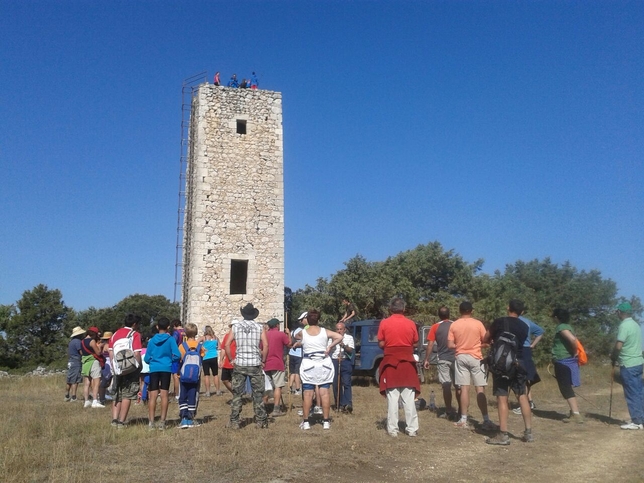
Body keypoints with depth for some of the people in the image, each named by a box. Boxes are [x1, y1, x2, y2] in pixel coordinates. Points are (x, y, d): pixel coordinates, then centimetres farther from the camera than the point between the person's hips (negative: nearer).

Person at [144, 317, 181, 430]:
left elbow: (146, 358, 8)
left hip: (154, 369, 2)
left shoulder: (152, 340, 4)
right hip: (166, 369, -2)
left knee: (153, 396, 3)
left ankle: (151, 422, 3)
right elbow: (177, 355, -9)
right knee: (164, 395, 2)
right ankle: (162, 422, 1)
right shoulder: (170, 339, -3)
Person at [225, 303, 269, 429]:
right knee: (258, 394, 7)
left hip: (239, 364, 0)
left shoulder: (236, 327, 3)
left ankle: (234, 422, 9)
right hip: (255, 364, 0)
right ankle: (261, 421, 11)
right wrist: (263, 360, 4)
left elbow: (227, 345, -3)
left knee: (237, 394, 7)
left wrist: (231, 359, 7)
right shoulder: (259, 327, 1)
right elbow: (265, 345, -7)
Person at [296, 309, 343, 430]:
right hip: (324, 364, 1)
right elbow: (339, 337, -12)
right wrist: (329, 347, -7)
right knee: (324, 393, 4)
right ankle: (326, 421, 8)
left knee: (308, 394, 2)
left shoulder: (303, 333, -2)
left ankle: (305, 422, 5)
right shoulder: (324, 331, -2)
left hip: (308, 365, -1)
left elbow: (296, 336, 20)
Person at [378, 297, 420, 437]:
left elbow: (381, 344, -3)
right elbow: (415, 344, 4)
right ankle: (412, 428, 9)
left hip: (390, 363, -1)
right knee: (409, 398, 7)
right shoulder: (411, 323, -1)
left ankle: (392, 429, 6)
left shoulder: (384, 323, -5)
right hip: (407, 363, 1)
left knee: (392, 398, 4)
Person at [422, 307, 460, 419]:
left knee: (446, 386, 3)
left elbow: (430, 345, -4)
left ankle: (449, 412, 5)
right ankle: (461, 411, 12)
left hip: (443, 359, -2)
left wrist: (426, 360, 2)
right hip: (456, 358, 2)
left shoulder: (435, 327, -1)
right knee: (458, 386, 9)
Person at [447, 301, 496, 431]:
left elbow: (450, 345, -2)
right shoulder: (478, 323, -4)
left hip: (460, 357, 2)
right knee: (480, 389, 0)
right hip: (475, 357, -2)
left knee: (464, 388, 5)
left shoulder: (454, 325, 0)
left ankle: (464, 420, 7)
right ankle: (486, 421, -4)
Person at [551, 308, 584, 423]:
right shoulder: (567, 326, 13)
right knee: (567, 388, 19)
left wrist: (574, 353, -16)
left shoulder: (561, 327, -16)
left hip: (562, 362, -10)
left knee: (566, 389, -6)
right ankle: (574, 412, 25)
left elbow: (573, 340, -30)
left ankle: (576, 414, -8)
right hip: (568, 361, 10)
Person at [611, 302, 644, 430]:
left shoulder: (624, 325, -17)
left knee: (632, 394, -2)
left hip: (628, 364, -9)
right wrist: (617, 357, 14)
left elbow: (618, 346, -21)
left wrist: (613, 358, -2)